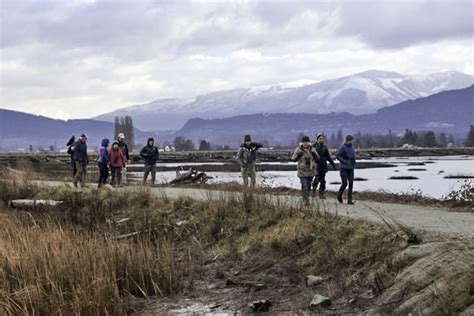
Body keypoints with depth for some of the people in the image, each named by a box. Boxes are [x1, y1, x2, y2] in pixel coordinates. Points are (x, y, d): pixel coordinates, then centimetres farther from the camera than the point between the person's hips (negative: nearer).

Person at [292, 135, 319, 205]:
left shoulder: (312, 149, 1)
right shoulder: (298, 149, -5)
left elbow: (317, 158, 3)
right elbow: (293, 159, -1)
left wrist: (314, 154, -17)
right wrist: (298, 155, -20)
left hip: (311, 170, 3)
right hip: (302, 171, -3)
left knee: (309, 185, 11)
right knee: (304, 186, -13)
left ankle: (306, 198, 29)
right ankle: (305, 200, -4)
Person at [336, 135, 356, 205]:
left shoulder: (351, 147, 10)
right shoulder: (342, 147, -11)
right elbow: (337, 156, -14)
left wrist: (353, 162, 8)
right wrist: (345, 162, -21)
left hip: (350, 168, 6)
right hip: (343, 168, -6)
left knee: (351, 184, -3)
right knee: (344, 183, -9)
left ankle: (349, 200, -1)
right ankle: (339, 195, 19)